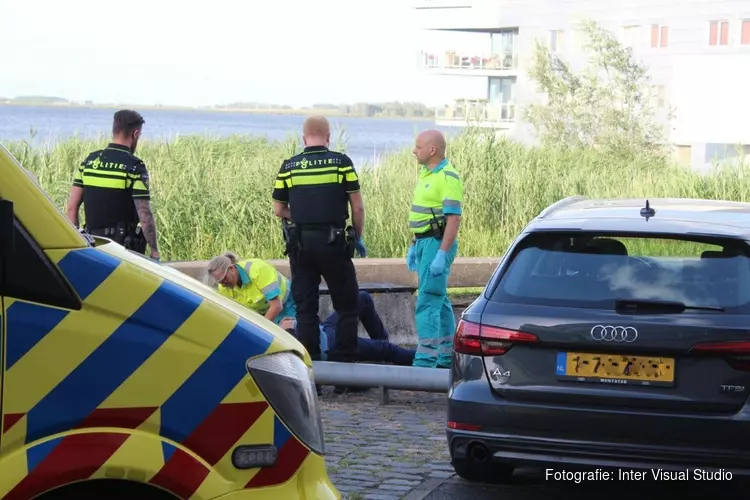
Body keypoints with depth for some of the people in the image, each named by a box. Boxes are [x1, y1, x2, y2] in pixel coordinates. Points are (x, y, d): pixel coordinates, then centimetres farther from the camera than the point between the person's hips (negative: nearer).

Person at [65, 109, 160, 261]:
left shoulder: (88, 161, 6)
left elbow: (72, 207, 7)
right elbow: (144, 215, -14)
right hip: (124, 245, -5)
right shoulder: (134, 167, -11)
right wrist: (155, 250, -6)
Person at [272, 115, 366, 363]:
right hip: (334, 242, -2)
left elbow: (279, 210, 7)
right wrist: (358, 238, 10)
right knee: (346, 305, 9)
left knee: (305, 306, 9)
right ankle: (344, 361, 7)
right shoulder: (342, 163, -4)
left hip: (300, 243, 2)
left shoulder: (288, 166, 2)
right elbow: (358, 207, -4)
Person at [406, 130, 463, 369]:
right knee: (440, 301, 14)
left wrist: (442, 254, -25)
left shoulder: (447, 177, -15)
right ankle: (448, 357, 21)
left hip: (438, 243, -10)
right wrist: (414, 246, 20)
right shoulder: (426, 173, 15)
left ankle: (425, 360, -12)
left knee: (427, 302, -12)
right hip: (424, 242, 10)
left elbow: (453, 219, -20)